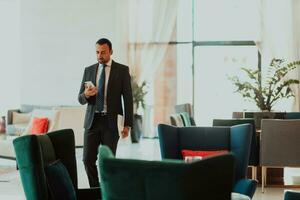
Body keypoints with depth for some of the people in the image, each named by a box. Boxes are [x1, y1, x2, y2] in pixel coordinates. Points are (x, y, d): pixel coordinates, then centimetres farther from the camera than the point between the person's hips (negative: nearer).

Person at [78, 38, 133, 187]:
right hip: (92, 120, 3)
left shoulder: (122, 70, 1)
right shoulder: (89, 70, 10)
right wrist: (86, 94, -15)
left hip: (111, 121, -3)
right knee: (88, 160, 0)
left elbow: (128, 99, -1)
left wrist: (127, 124, -7)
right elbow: (80, 99, 10)